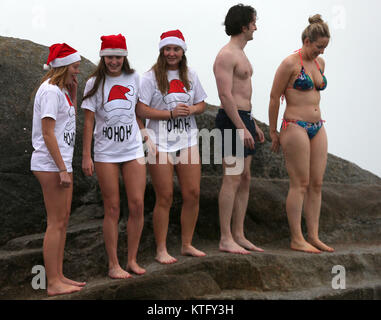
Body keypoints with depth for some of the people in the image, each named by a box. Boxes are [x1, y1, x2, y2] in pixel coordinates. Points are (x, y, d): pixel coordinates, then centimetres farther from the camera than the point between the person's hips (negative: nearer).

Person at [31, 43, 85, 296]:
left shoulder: (61, 90, 14)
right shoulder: (51, 91, -14)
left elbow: (71, 121, 19)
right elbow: (48, 134, -19)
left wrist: (73, 93, 11)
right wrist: (62, 169, -19)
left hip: (62, 163, 10)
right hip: (50, 164, -10)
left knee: (63, 221, 12)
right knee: (56, 223, -6)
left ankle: (59, 277, 19)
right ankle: (53, 283, 0)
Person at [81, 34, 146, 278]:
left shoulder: (134, 79, 6)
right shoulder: (95, 83, 0)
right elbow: (89, 121, 0)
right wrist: (86, 156, -5)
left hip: (133, 150, 2)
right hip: (106, 153, -2)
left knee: (137, 205, -2)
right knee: (112, 208, 0)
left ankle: (132, 260, 12)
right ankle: (113, 265, 8)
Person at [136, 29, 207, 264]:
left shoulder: (190, 76, 12)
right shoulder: (151, 77, -3)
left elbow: (202, 104, 17)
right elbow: (140, 110, -10)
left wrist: (192, 109, -6)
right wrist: (171, 113, -17)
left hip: (188, 141, 4)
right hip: (160, 143, -4)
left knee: (193, 193, 2)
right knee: (165, 197, -2)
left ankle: (187, 244, 17)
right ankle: (161, 250, 9)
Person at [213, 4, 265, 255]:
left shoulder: (240, 55, 20)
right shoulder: (226, 55, -12)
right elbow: (225, 95, -20)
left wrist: (253, 125, 23)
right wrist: (242, 128, -23)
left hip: (244, 120, 10)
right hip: (232, 121, -10)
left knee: (245, 180, 9)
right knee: (232, 180, -9)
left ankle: (239, 236, 14)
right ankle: (226, 239, -5)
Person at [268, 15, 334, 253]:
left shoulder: (320, 63, 13)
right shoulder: (291, 63, -9)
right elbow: (274, 97, -6)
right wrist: (274, 131, -2)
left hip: (317, 127, 7)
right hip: (295, 127, -7)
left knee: (317, 184, 6)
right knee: (300, 184, -6)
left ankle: (314, 236, 13)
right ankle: (297, 240, 0)